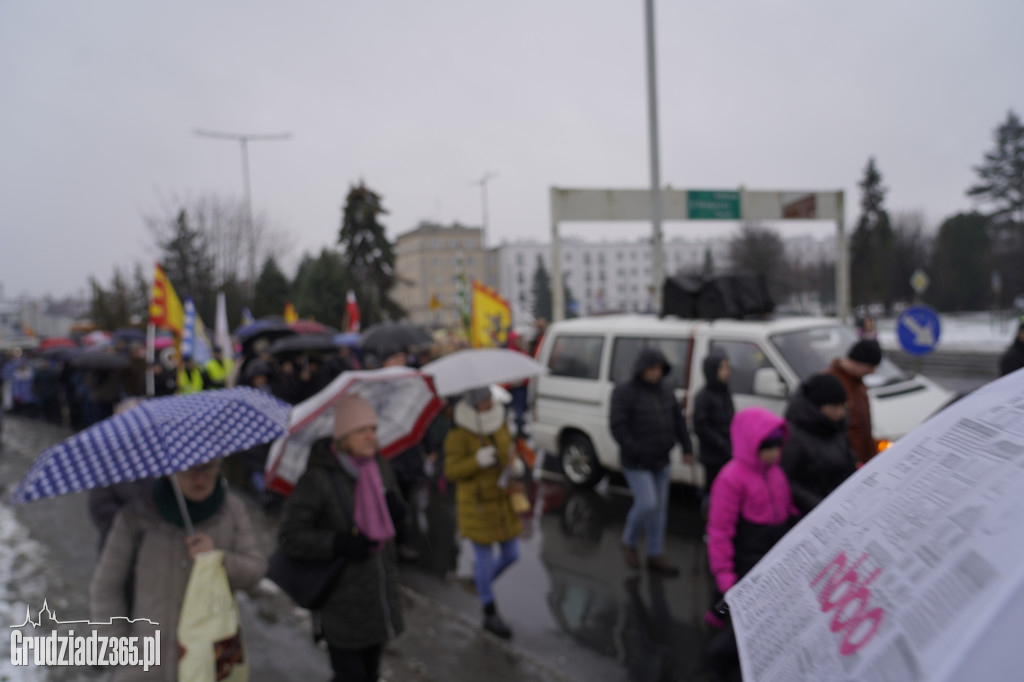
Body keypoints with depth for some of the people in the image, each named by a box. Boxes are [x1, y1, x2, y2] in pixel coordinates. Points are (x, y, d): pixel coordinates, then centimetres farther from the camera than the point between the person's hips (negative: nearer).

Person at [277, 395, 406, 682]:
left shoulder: (381, 467, 3)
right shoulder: (318, 478, -19)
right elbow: (289, 536, -17)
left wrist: (397, 510, -9)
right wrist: (339, 543, -26)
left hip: (379, 595, 6)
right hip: (341, 602, -6)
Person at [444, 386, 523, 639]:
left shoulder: (500, 424, -1)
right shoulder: (458, 435, -18)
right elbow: (452, 472, -18)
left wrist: (515, 464, -12)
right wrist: (477, 461, -33)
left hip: (502, 501, 6)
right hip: (477, 505, -6)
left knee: (511, 554, 12)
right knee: (485, 558, 5)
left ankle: (483, 583, 41)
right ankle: (490, 615, 24)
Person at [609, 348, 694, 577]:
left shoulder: (665, 389, 7)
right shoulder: (624, 392, -12)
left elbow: (677, 419, 14)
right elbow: (618, 426, -17)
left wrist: (687, 447, 8)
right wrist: (636, 451, -20)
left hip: (661, 461, 6)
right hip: (636, 463, -6)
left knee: (660, 507, 9)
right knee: (647, 504, -12)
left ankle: (655, 557, 21)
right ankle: (629, 542, 15)